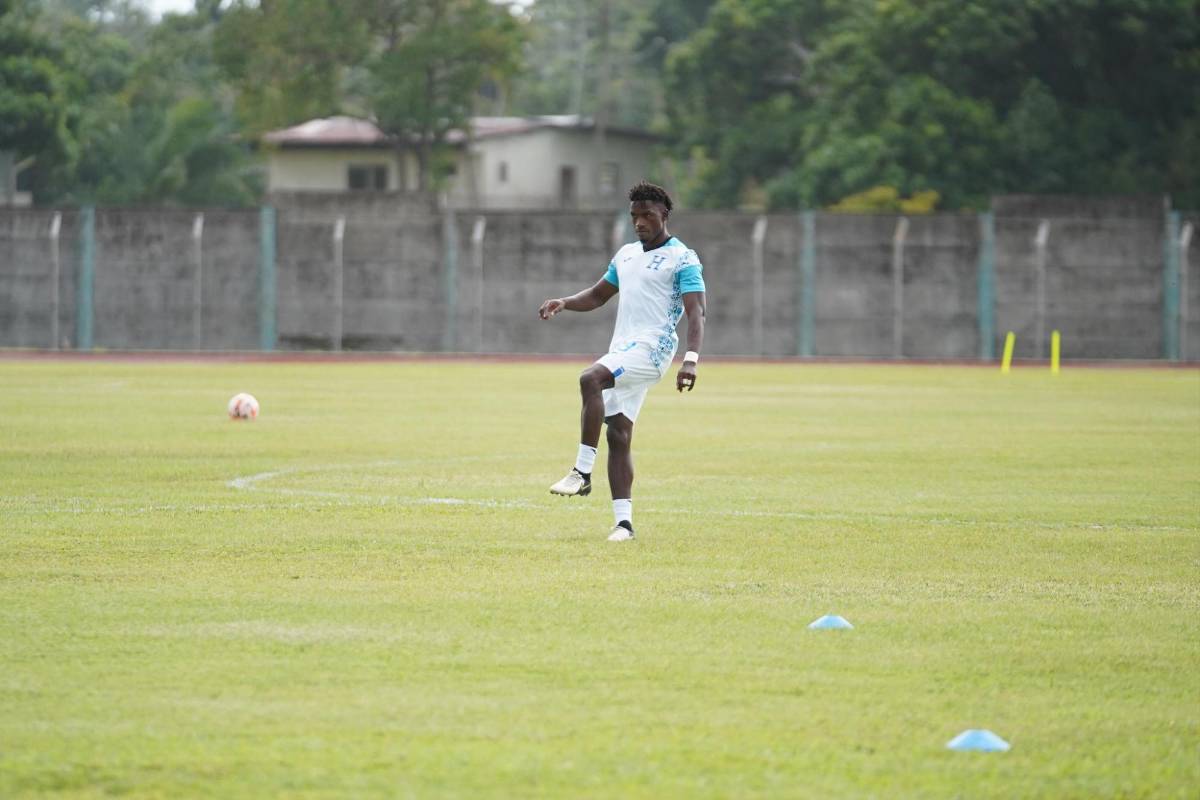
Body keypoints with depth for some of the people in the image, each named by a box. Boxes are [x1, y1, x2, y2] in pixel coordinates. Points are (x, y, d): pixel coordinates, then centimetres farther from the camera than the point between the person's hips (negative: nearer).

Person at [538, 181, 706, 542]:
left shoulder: (682, 259, -4)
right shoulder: (626, 254, 20)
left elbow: (696, 313, -13)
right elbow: (597, 295, 29)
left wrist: (691, 359, -28)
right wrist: (564, 303, 7)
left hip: (651, 347, -8)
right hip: (622, 349, 8)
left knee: (590, 379, -31)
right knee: (618, 437, 1)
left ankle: (582, 472, -28)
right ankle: (623, 522, 1)